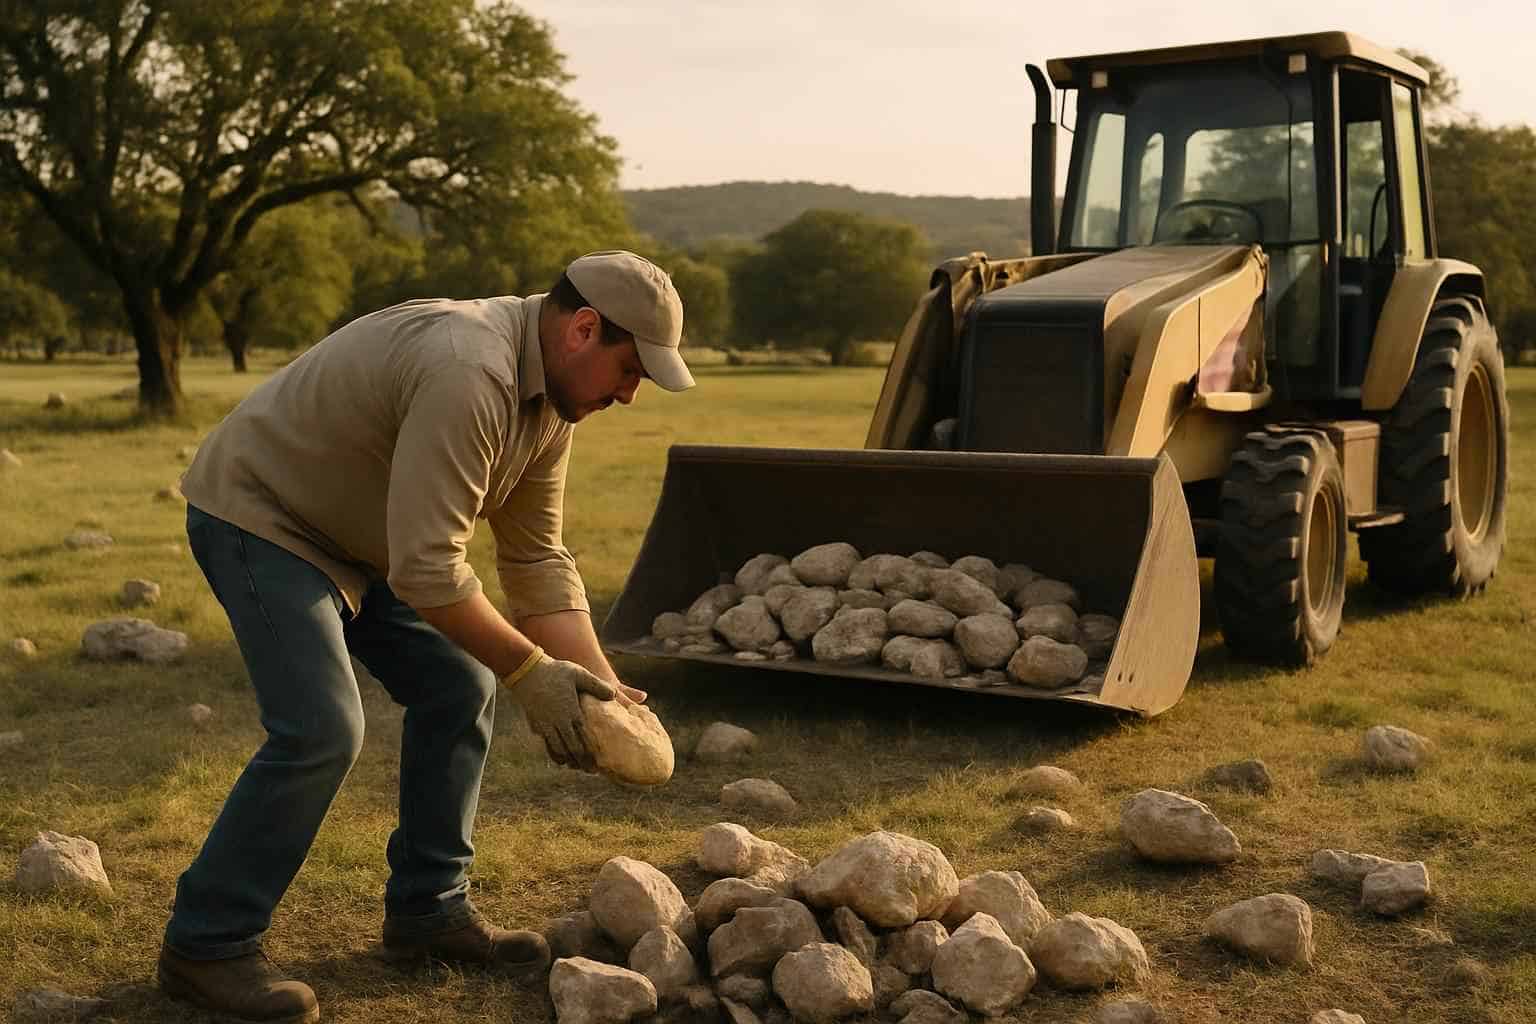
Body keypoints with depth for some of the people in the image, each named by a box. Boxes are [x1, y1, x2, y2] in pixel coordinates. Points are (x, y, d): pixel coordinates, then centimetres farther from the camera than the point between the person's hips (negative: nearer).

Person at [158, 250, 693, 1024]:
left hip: (357, 535, 10)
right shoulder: (468, 376, -33)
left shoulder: (550, 395, -2)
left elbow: (537, 559, 1)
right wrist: (528, 670, -26)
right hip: (256, 516, -10)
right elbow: (426, 570, -34)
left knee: (458, 687, 6)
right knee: (321, 730, -18)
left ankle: (427, 910, 16)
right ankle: (205, 946, -1)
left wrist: (598, 685, -6)